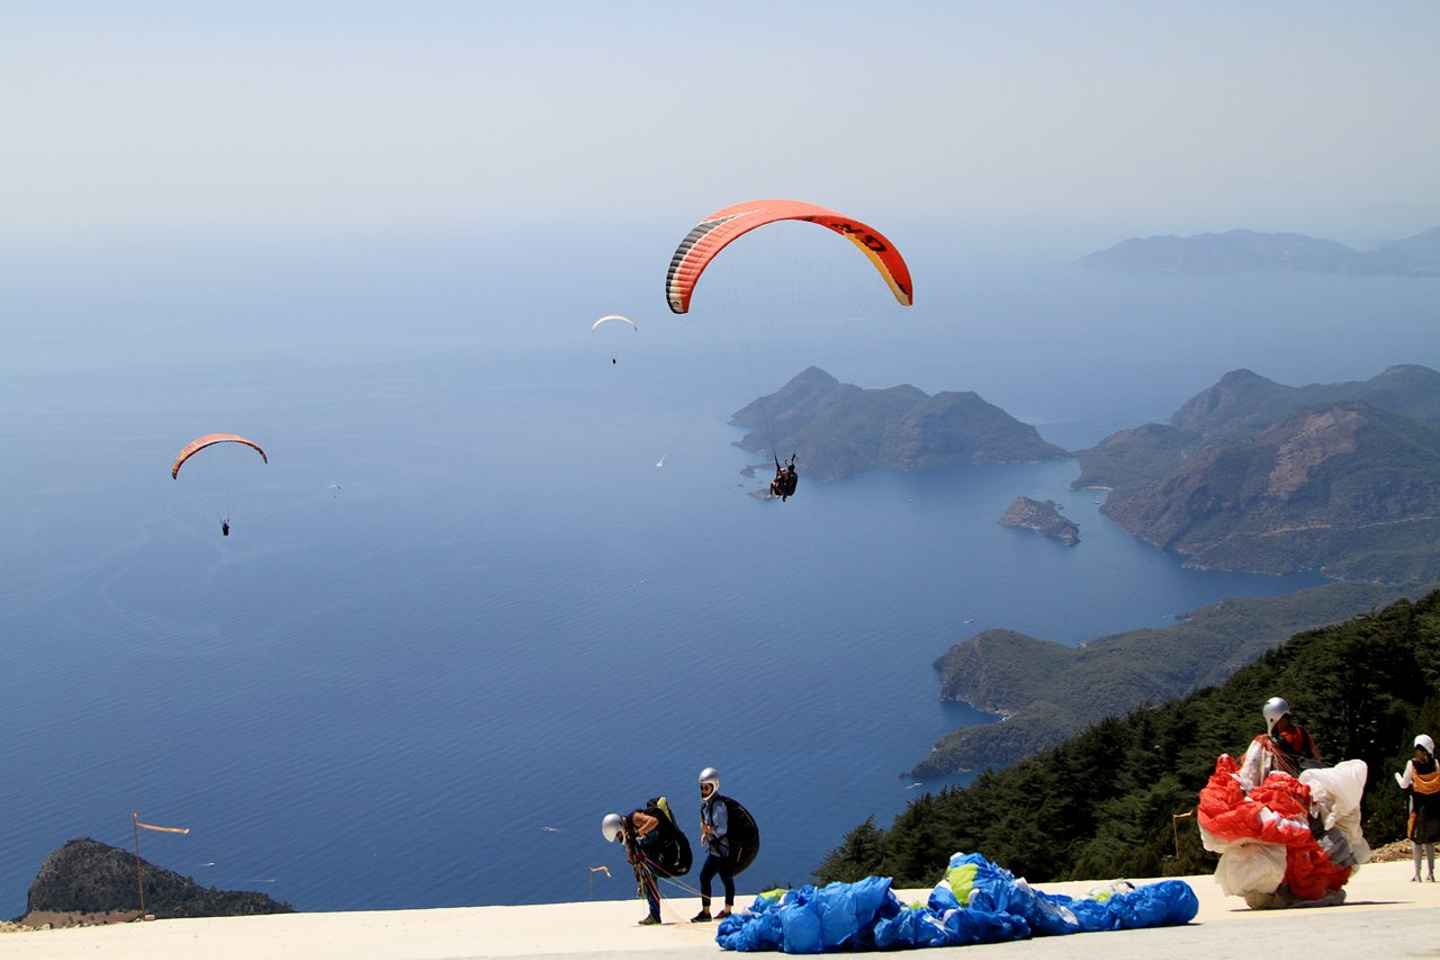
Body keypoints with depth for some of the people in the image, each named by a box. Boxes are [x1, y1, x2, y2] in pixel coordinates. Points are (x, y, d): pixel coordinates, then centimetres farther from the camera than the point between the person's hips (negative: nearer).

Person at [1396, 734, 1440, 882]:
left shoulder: (1412, 763, -8)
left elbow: (1404, 785, -3)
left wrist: (1397, 776, 16)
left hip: (1418, 804, -2)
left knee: (1416, 839, 4)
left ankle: (1417, 874, 0)